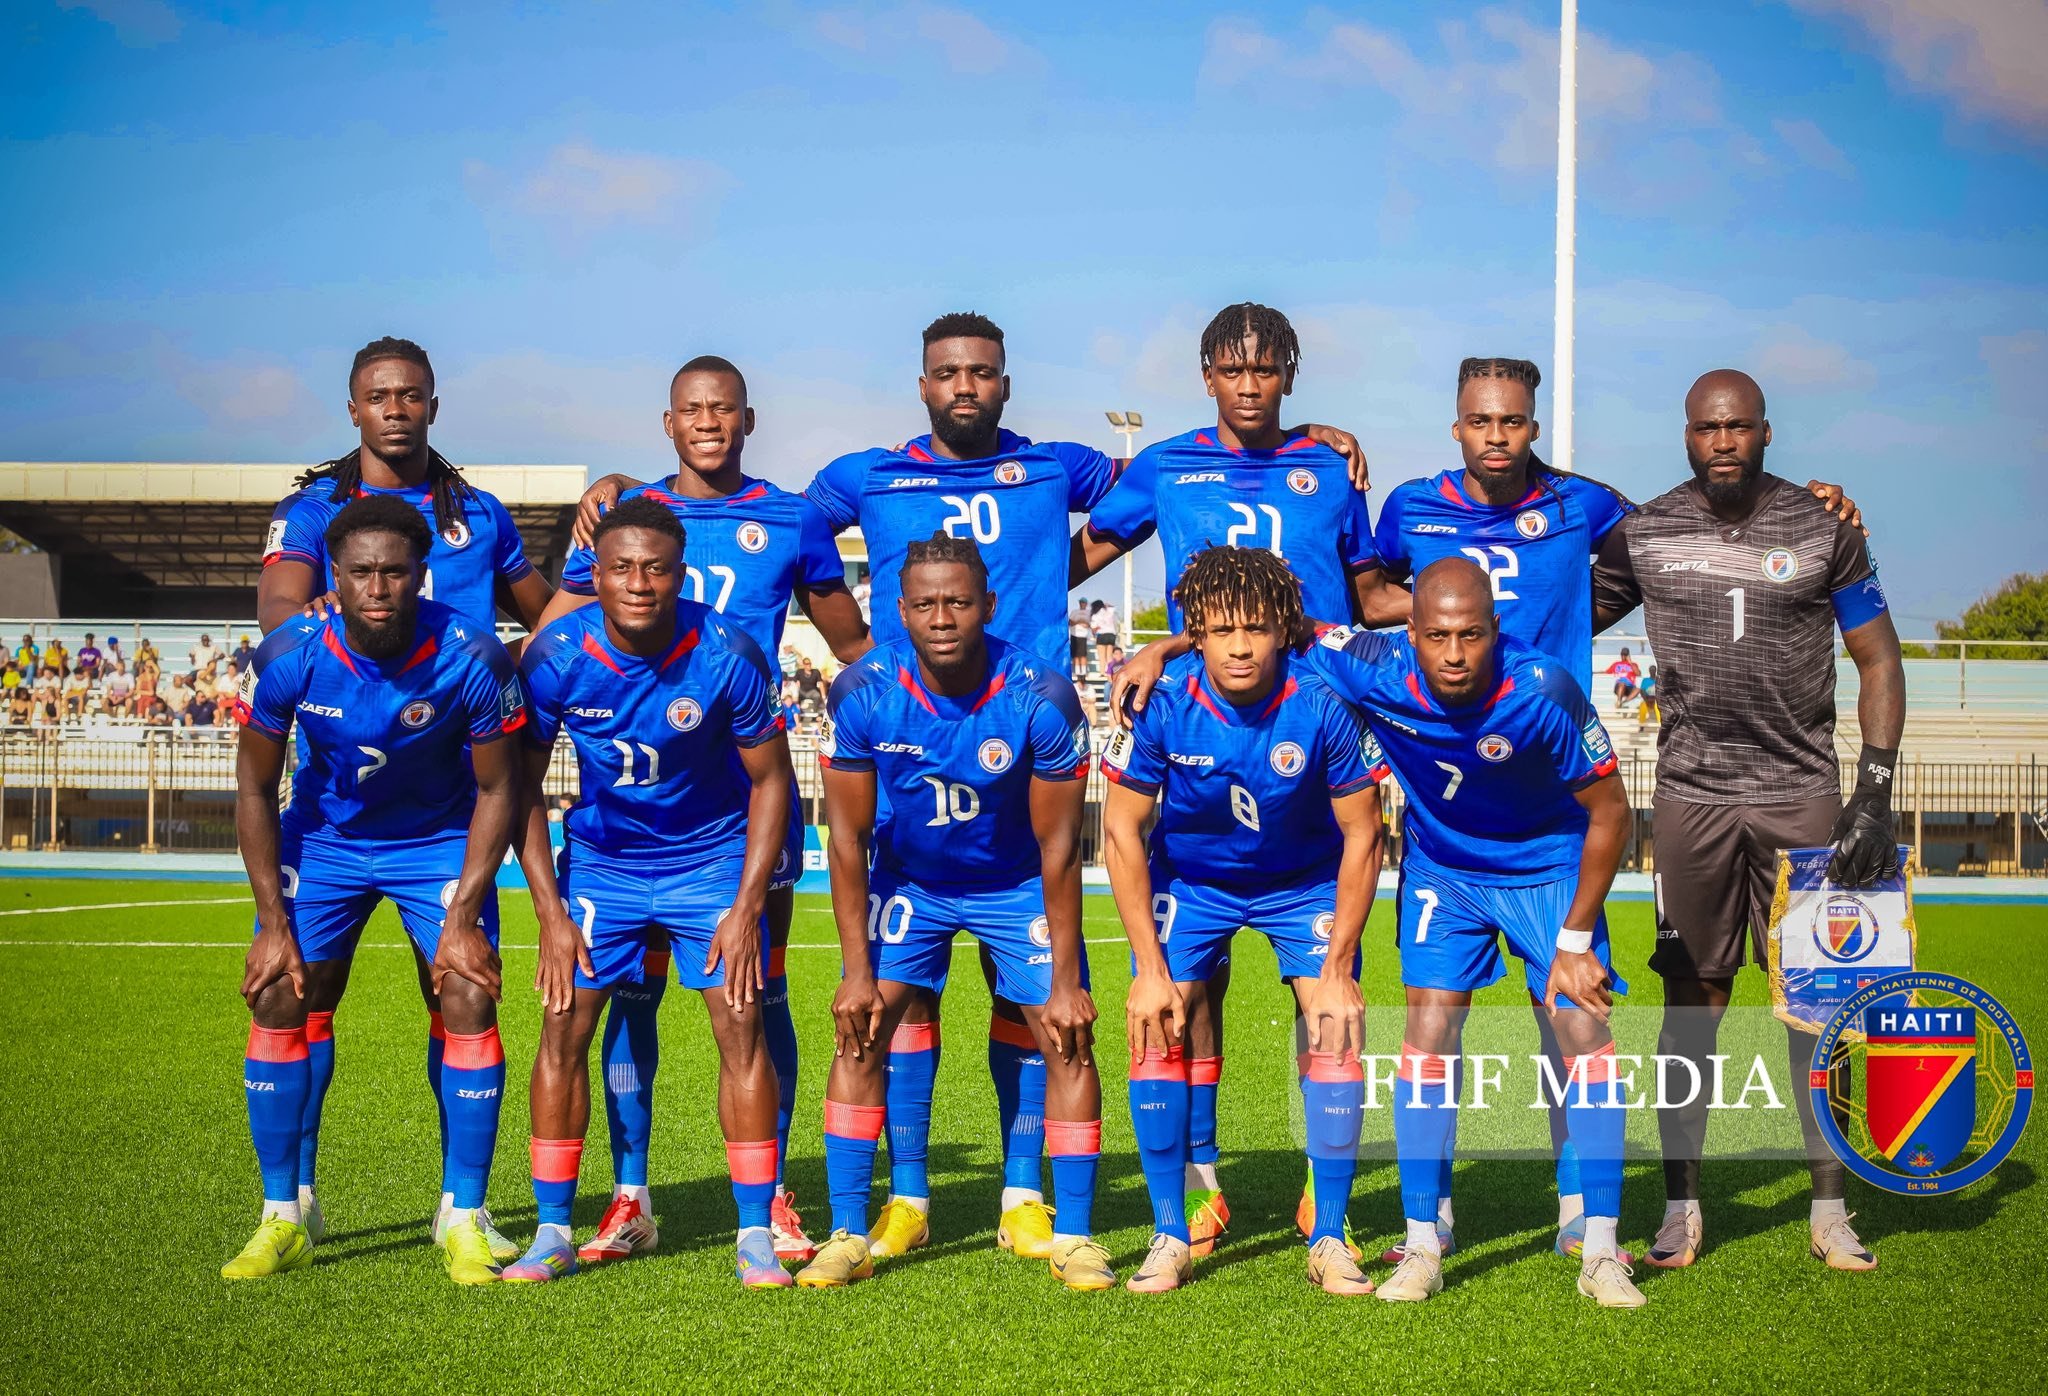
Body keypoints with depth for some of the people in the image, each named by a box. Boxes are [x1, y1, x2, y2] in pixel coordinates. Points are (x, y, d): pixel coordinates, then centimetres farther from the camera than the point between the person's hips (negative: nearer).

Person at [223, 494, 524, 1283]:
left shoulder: (470, 659, -27)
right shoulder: (290, 657, -24)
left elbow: (496, 790, -13)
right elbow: (255, 788, -10)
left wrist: (465, 916, -17)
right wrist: (273, 922, -12)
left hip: (441, 842, -1)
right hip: (325, 839, 1)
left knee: (469, 1004, -13)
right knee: (280, 1002, -7)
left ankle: (465, 1220, -2)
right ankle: (284, 1217, 6)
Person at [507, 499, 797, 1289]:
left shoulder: (725, 655, -21)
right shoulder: (555, 657, -18)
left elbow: (769, 780, -9)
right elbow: (522, 786, -6)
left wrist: (747, 906, -14)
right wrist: (551, 913, -10)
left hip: (712, 854, -1)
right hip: (600, 858, 1)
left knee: (740, 1024, -9)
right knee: (564, 1025, -5)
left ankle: (756, 1236, 1)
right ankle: (552, 1234, 6)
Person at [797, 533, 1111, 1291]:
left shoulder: (1040, 698, -27)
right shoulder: (864, 693, -23)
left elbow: (1058, 847, -19)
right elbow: (849, 837, -13)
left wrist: (1066, 982, -17)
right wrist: (856, 970, -14)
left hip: (1017, 885, -1)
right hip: (907, 880, 1)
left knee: (1067, 1042, -8)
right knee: (861, 1036, -9)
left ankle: (1073, 1237, 3)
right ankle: (847, 1235, -1)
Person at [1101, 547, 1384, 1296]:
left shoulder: (1321, 708, -28)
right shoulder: (1161, 705, -26)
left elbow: (1361, 837, -16)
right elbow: (1122, 829, -15)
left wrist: (1337, 969, -17)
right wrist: (1150, 968, -17)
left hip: (1305, 881, 0)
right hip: (1190, 878, 1)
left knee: (1337, 1032, -15)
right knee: (1154, 1030, -14)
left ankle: (1329, 1240, 0)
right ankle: (1170, 1237, -1)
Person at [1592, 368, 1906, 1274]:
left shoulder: (1824, 530, 2)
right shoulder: (1643, 534, 4)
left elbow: (1879, 661, 5)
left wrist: (1876, 791, -4)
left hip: (1802, 795, -1)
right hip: (1691, 794, 1)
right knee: (1692, 997, 2)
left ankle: (1830, 1208, 9)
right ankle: (1682, 1207, 10)